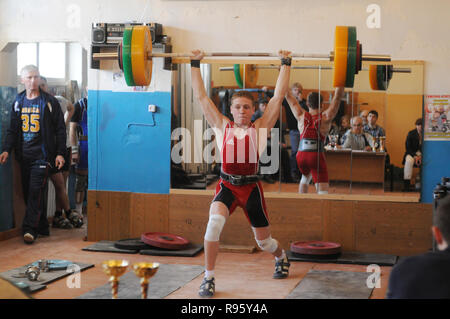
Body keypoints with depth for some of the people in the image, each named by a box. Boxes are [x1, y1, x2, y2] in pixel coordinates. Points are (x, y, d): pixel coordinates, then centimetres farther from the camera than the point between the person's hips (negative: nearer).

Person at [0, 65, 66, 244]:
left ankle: (30, 229, -14)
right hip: (24, 154, 5)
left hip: (42, 154, -5)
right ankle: (42, 228, 17)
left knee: (36, 190, -13)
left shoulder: (49, 102, 0)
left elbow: (60, 129, 1)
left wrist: (60, 153, -6)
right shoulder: (18, 102, 12)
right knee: (28, 192, 7)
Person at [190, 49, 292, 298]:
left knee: (264, 241, 12)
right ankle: (208, 278, -17)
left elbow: (278, 96, 1)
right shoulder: (222, 126, 5)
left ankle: (281, 257, 50)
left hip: (251, 186, 0)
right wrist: (195, 65, 6)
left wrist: (285, 64, 3)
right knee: (214, 222, -29)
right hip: (227, 185, 0)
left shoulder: (260, 128, 2)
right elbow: (201, 96, 6)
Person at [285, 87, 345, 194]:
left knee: (305, 177, 34)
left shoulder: (301, 116, 2)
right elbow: (337, 96, -4)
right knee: (322, 190, -9)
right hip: (317, 156, -4)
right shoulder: (325, 118, -5)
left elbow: (289, 97, 9)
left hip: (301, 156, 4)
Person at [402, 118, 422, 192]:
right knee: (409, 161, -35)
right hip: (412, 153, -1)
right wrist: (415, 156, -17)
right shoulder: (411, 133, 0)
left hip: (423, 154, 1)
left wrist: (421, 156, -16)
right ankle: (406, 185, -34)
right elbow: (408, 147, -2)